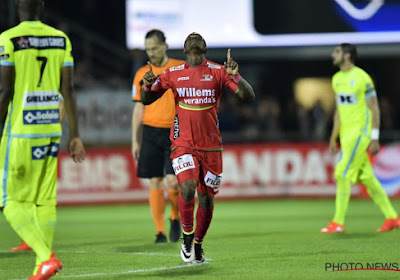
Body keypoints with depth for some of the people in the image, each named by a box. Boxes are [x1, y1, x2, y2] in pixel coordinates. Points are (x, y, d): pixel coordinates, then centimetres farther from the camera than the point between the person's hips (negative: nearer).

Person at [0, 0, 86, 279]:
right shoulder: (61, 39, 6)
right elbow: (68, 90, 5)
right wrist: (75, 135, 9)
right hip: (52, 130, 5)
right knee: (46, 202, 11)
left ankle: (46, 257, -16)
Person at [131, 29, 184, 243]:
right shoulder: (142, 74, 8)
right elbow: (139, 108, 11)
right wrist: (135, 140, 7)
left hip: (176, 133, -2)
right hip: (151, 132, 2)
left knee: (172, 181, -12)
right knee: (155, 182, -1)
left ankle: (175, 218, 16)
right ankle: (160, 231, 5)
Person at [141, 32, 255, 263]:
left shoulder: (218, 71, 2)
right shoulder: (173, 74, 5)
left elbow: (249, 97, -4)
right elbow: (147, 100, 10)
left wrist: (236, 77, -22)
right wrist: (148, 86, -13)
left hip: (211, 146, 1)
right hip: (183, 144, -1)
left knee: (206, 198, 6)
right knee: (188, 187, -22)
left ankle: (198, 243, 27)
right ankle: (187, 236, -1)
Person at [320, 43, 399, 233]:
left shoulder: (362, 78, -12)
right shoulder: (337, 79, 12)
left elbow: (374, 109, -11)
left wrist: (375, 138, -15)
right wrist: (333, 138, 17)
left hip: (360, 132, -8)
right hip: (346, 134, 8)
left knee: (343, 174, -13)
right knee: (366, 177, 9)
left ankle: (338, 223, -9)